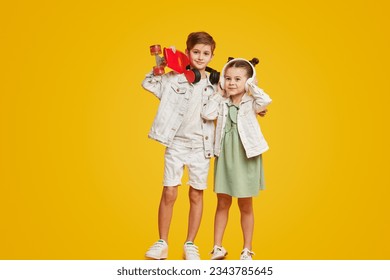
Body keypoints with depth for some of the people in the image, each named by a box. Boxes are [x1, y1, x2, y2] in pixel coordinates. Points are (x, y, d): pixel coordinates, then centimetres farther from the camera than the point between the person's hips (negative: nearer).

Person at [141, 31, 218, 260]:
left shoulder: (214, 83, 3)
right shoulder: (175, 78, -3)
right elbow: (148, 84, -1)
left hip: (201, 146, 2)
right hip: (176, 143, -1)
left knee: (196, 195, 7)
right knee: (169, 194, 0)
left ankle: (190, 245, 19)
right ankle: (162, 244, 13)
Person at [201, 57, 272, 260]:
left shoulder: (251, 103, -6)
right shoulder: (222, 103, 1)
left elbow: (266, 101, -27)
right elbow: (207, 114, -15)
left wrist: (253, 87, -12)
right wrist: (218, 93, -7)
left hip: (246, 159, -2)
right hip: (224, 158, 3)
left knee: (245, 206, 10)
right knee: (222, 204, 12)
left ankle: (247, 250, 23)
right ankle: (217, 247, 22)